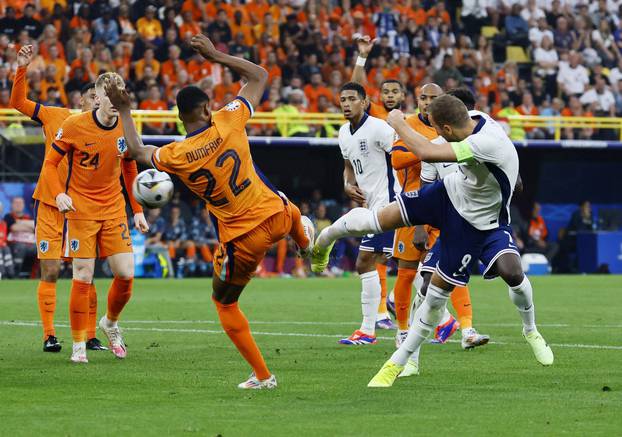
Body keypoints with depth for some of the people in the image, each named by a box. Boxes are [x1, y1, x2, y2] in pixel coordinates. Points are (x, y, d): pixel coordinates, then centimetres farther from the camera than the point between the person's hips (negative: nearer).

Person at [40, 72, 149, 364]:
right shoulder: (74, 126, -11)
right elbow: (50, 164, -4)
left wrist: (137, 210, 12)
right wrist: (59, 195, -21)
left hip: (114, 211, 4)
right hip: (81, 211, -4)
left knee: (126, 274, -4)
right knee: (83, 277, -8)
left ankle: (110, 323, 26)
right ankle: (79, 345, 4)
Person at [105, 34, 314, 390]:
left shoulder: (175, 156, -13)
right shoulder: (228, 122, -12)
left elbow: (137, 150, 11)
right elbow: (260, 76, 3)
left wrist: (124, 110, 19)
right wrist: (216, 56, 7)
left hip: (241, 241, -3)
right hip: (276, 216, 3)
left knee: (225, 304, 19)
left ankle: (262, 376, 18)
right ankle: (305, 237, 77)